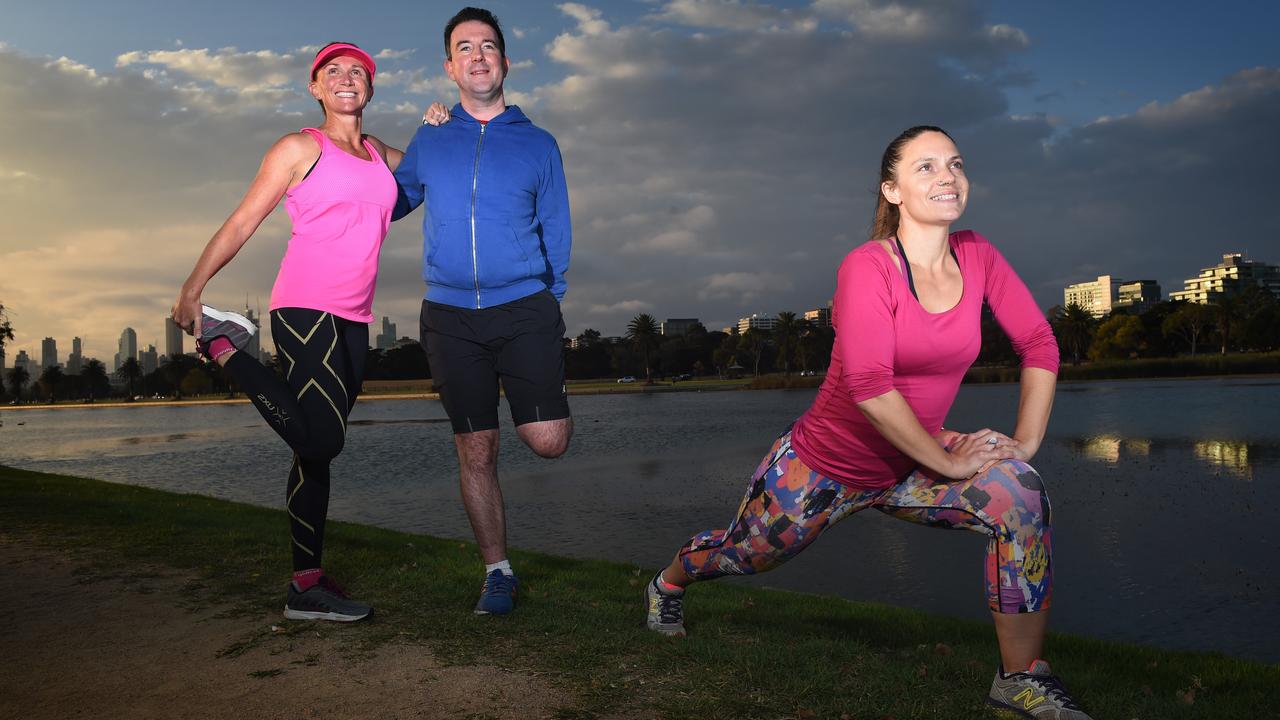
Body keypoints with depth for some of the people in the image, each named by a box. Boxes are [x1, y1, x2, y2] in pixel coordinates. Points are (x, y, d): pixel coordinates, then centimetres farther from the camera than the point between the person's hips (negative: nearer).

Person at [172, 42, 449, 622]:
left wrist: (435, 133, 16)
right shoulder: (301, 148, 2)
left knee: (317, 449, 6)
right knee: (323, 439, -18)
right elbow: (242, 222, 0)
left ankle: (307, 584, 9)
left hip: (353, 320, 6)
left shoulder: (384, 156, 19)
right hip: (305, 307, -6)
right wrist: (193, 287, -6)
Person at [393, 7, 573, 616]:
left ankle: (543, 406, 27)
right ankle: (498, 571, 20)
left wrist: (548, 298, 5)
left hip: (524, 308, -1)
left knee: (547, 441, -12)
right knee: (476, 449, 4)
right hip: (450, 316, 2)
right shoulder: (429, 142, 11)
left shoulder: (537, 143, 8)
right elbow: (390, 203, 24)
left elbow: (556, 232, 10)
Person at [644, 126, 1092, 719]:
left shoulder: (977, 257, -5)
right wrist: (947, 461, -24)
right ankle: (669, 582, 54)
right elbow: (870, 386, -30)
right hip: (820, 468, -4)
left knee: (1019, 492, -22)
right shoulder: (868, 266, -22)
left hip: (907, 471, 4)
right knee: (747, 554, 17)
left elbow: (1039, 345, 1)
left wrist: (1026, 441, -9)